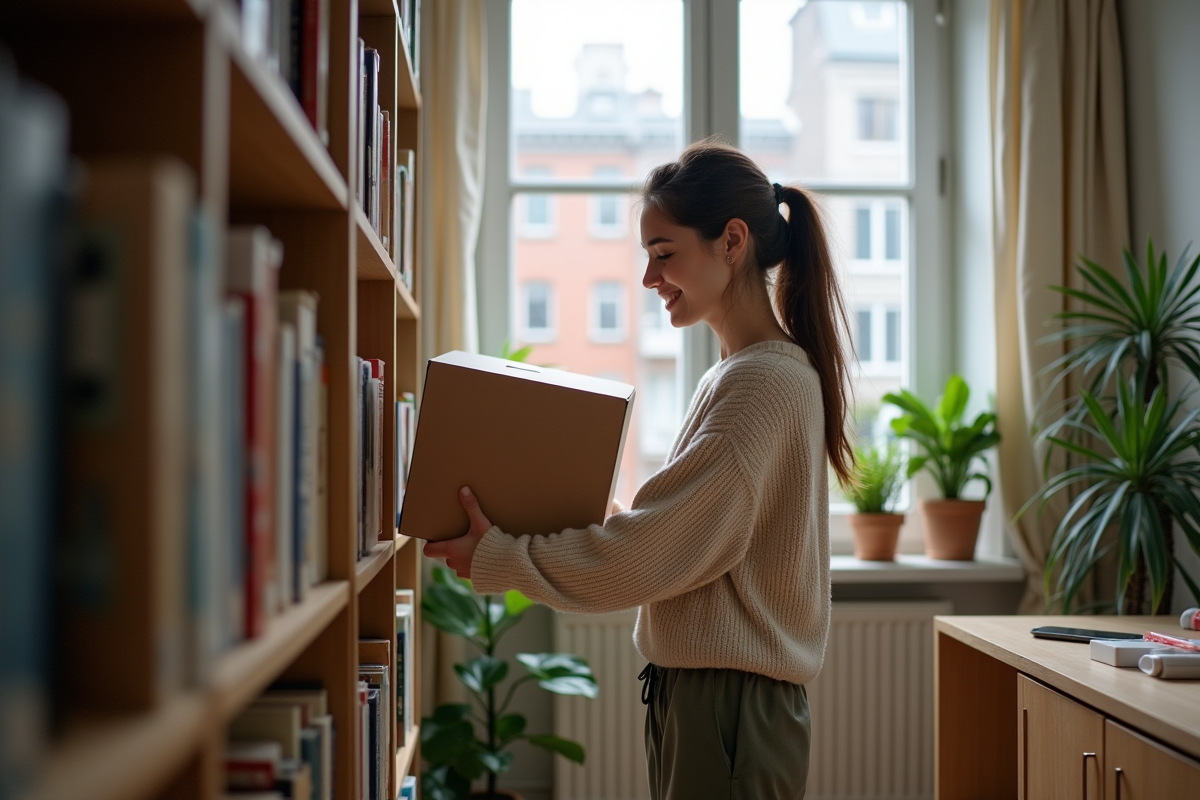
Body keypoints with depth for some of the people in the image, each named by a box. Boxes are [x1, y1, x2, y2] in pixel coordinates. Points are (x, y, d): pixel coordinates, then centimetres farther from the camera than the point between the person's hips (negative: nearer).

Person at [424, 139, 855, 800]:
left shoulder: (765, 383, -17)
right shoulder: (738, 375, 15)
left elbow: (654, 549, -18)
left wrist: (497, 561, -10)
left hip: (732, 702, -9)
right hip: (705, 687, 9)